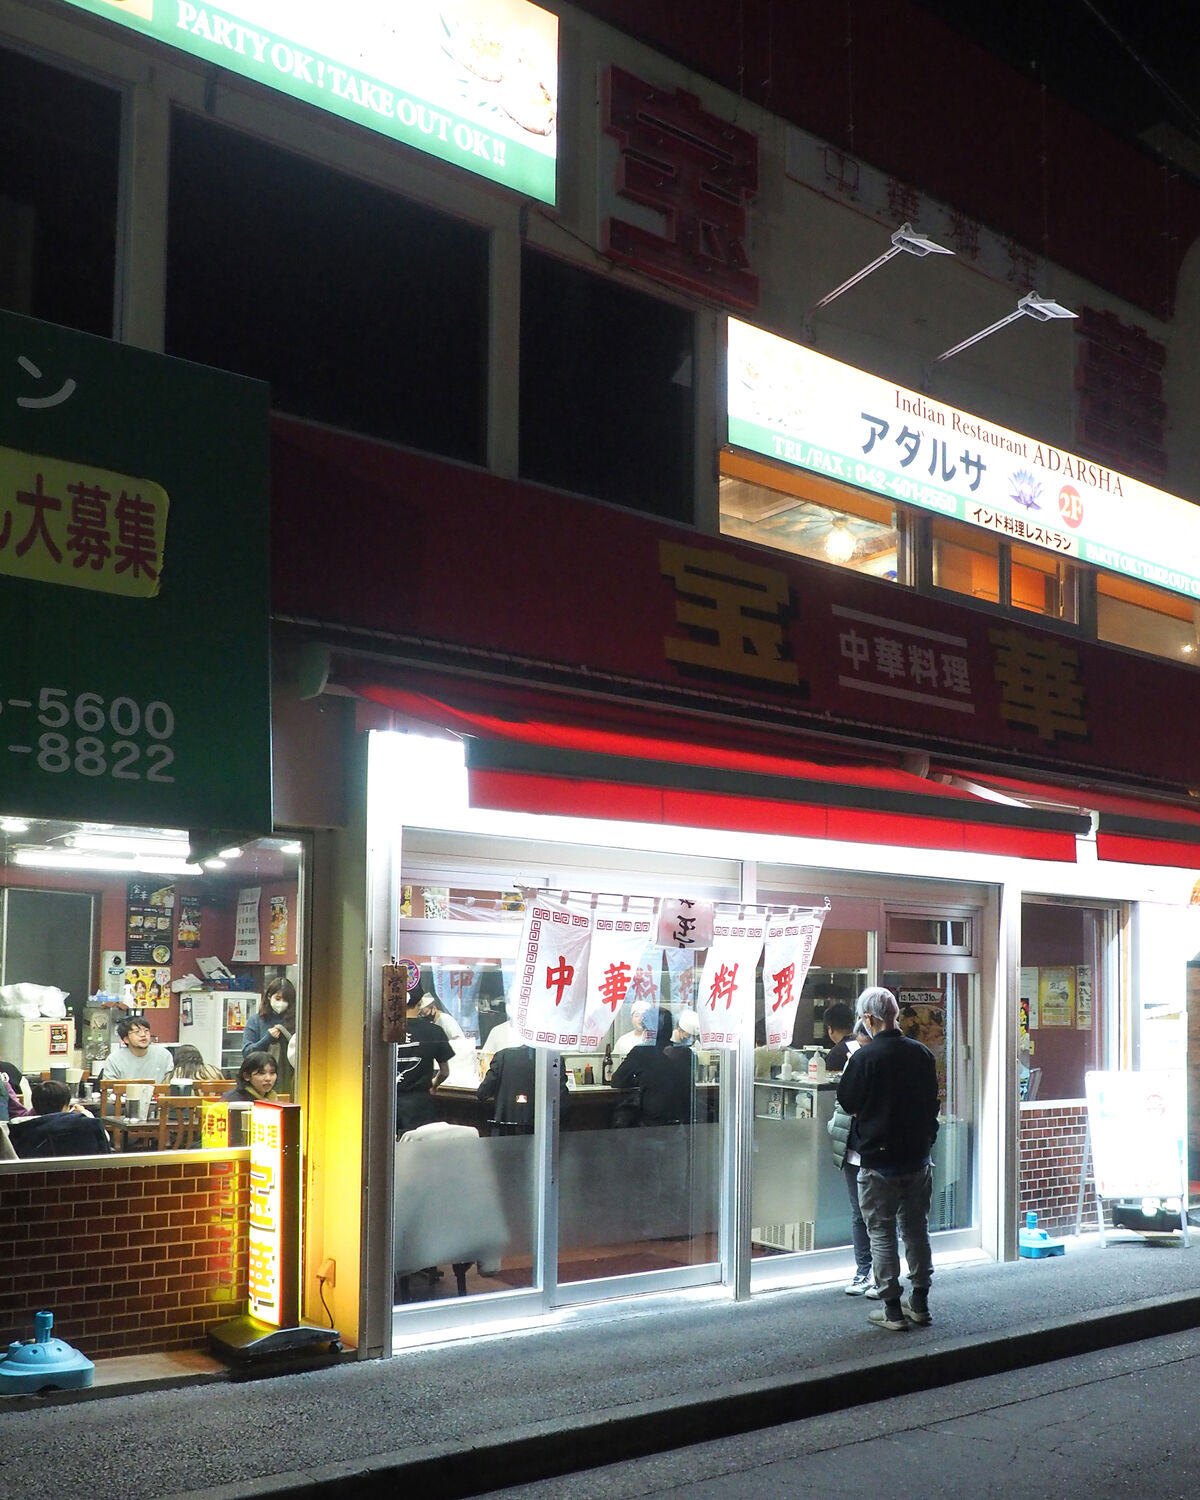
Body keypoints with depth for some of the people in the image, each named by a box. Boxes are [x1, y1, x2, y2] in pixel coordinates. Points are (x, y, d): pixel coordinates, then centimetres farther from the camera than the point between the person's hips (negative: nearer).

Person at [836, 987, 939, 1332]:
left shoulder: (864, 1057, -17)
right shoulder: (922, 1054, 0)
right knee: (916, 1229, 15)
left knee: (882, 1233, 3)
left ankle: (892, 1309, 5)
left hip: (879, 1161, -5)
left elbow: (847, 1102, -5)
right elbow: (932, 1101, 11)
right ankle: (920, 1303, 22)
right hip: (918, 1157, 5)